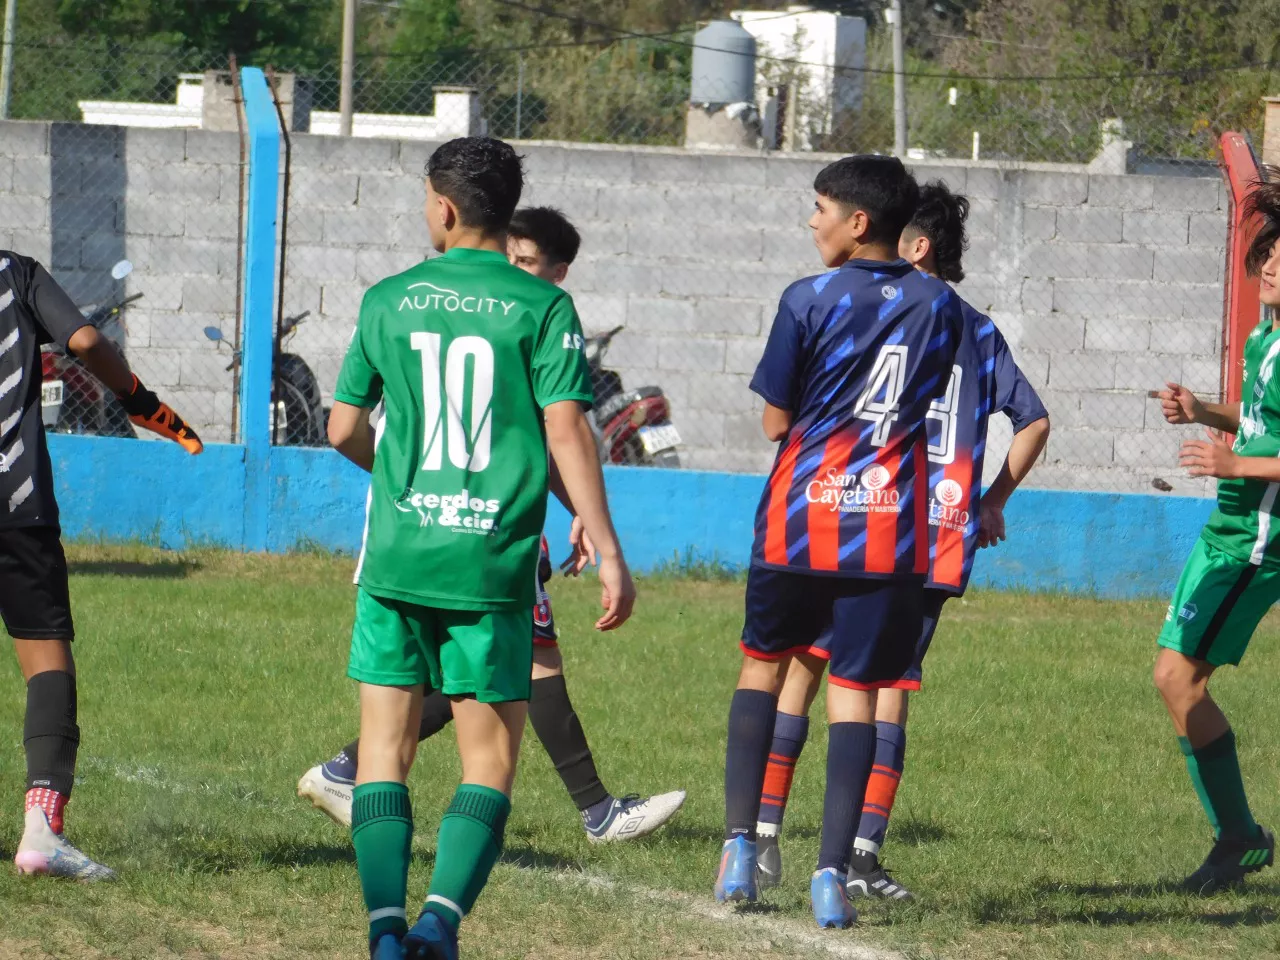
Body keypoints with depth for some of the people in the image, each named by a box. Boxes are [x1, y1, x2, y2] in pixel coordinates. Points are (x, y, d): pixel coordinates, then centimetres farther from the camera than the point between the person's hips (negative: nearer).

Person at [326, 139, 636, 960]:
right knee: (490, 762, 5)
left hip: (397, 554, 1)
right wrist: (608, 550, -7)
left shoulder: (389, 302, 4)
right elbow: (566, 431, -9)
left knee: (385, 751, 7)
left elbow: (345, 429, 10)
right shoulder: (541, 307, -3)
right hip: (493, 565, -1)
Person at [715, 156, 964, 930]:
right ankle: (833, 872, -5)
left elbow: (776, 421, -2)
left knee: (764, 664, 17)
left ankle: (740, 845, 10)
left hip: (801, 517, -2)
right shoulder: (939, 306, 4)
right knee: (856, 692, 3)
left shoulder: (809, 301, -7)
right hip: (890, 527, 2)